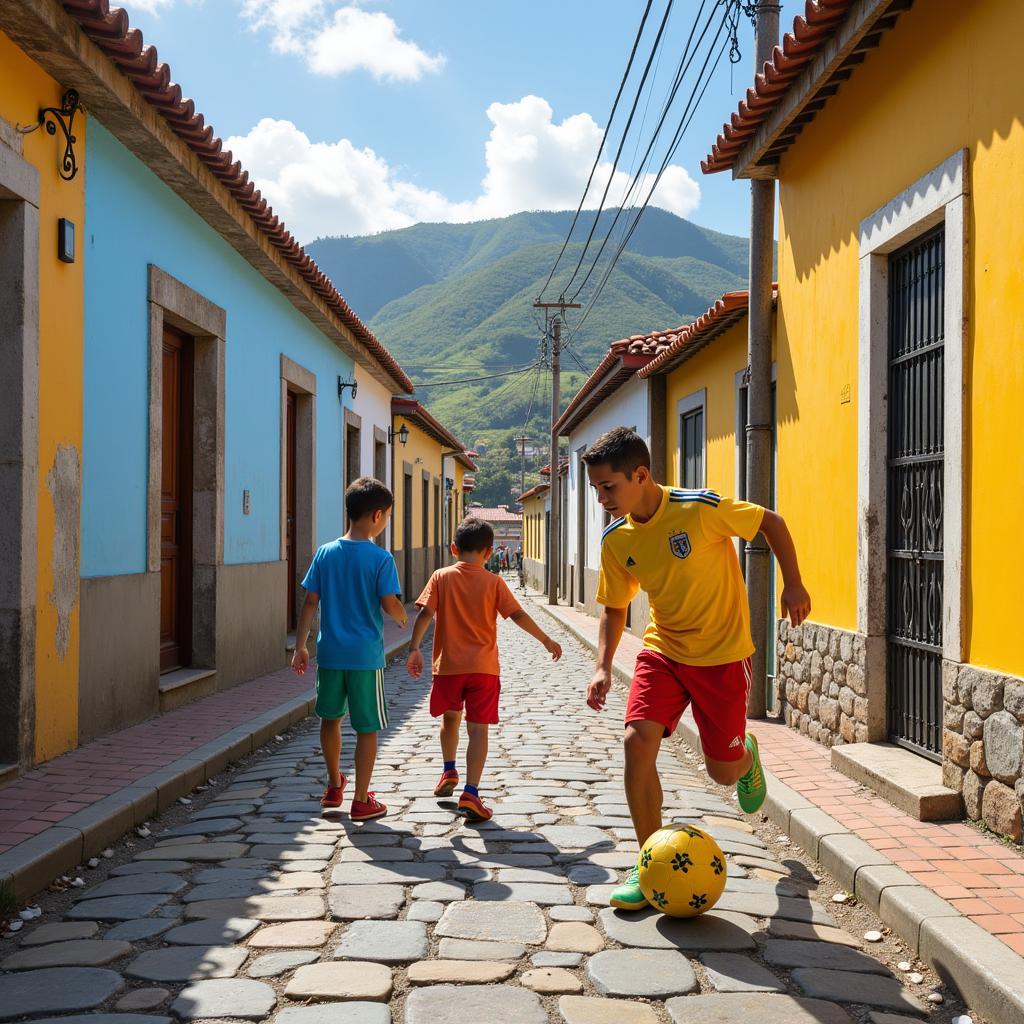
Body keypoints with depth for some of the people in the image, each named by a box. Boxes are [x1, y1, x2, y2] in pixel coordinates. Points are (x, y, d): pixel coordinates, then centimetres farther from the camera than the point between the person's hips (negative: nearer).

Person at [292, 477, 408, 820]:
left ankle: (334, 785, 36)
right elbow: (390, 605, -14)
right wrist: (403, 617, 9)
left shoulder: (325, 553, 1)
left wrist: (300, 646, 8)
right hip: (366, 656, -4)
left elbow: (310, 602, 2)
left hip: (330, 652, 5)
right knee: (367, 728, 6)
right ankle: (361, 800, 11)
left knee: (330, 718, 22)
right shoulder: (381, 559, -11)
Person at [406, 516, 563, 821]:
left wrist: (414, 649, 0)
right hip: (484, 668, -1)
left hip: (448, 665, 2)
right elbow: (517, 615, -2)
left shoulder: (441, 577, 0)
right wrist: (546, 641, 7)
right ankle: (470, 793, -12)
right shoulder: (494, 582, -2)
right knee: (478, 728, -3)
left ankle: (449, 772, 37)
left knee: (450, 718, 25)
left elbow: (425, 614, -7)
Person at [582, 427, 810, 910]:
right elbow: (614, 607, 7)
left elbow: (771, 522, -6)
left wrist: (793, 584, -10)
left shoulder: (701, 509, -22)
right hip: (662, 649, 4)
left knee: (723, 771, 1)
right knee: (638, 740, -18)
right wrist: (603, 666, -6)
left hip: (723, 653, -3)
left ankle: (747, 754, 42)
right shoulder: (616, 540, -6)